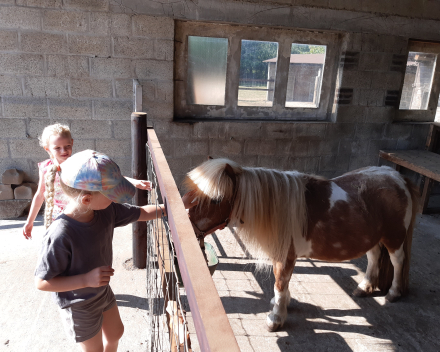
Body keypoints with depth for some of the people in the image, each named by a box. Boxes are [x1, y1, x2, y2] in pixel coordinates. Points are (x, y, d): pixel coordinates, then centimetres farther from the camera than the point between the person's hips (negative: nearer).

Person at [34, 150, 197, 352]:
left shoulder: (107, 210, -19)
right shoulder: (60, 235, -37)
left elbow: (141, 213, -5)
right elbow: (42, 282, -27)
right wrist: (86, 280, -34)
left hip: (103, 291, 7)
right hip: (80, 307, -6)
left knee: (115, 332, 29)